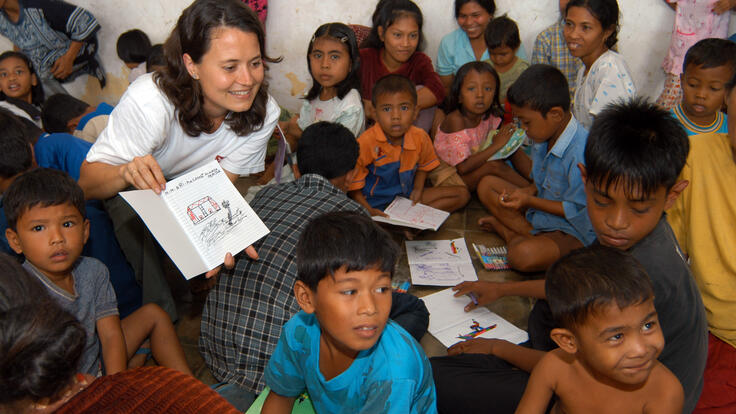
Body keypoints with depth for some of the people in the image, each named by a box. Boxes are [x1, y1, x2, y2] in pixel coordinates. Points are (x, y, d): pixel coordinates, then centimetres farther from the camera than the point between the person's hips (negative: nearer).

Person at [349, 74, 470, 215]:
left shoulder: (420, 137, -5)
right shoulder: (366, 143, -19)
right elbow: (353, 185, -11)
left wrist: (418, 189, 0)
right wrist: (369, 210, -23)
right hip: (374, 201, -6)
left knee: (462, 194, -3)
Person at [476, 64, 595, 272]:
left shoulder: (580, 153, -30)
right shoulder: (543, 138, -1)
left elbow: (578, 211, -23)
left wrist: (530, 201, -22)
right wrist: (527, 191, -8)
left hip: (574, 233, -9)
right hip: (540, 209, 9)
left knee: (523, 255, -37)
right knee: (487, 184, 5)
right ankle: (528, 233, -7)